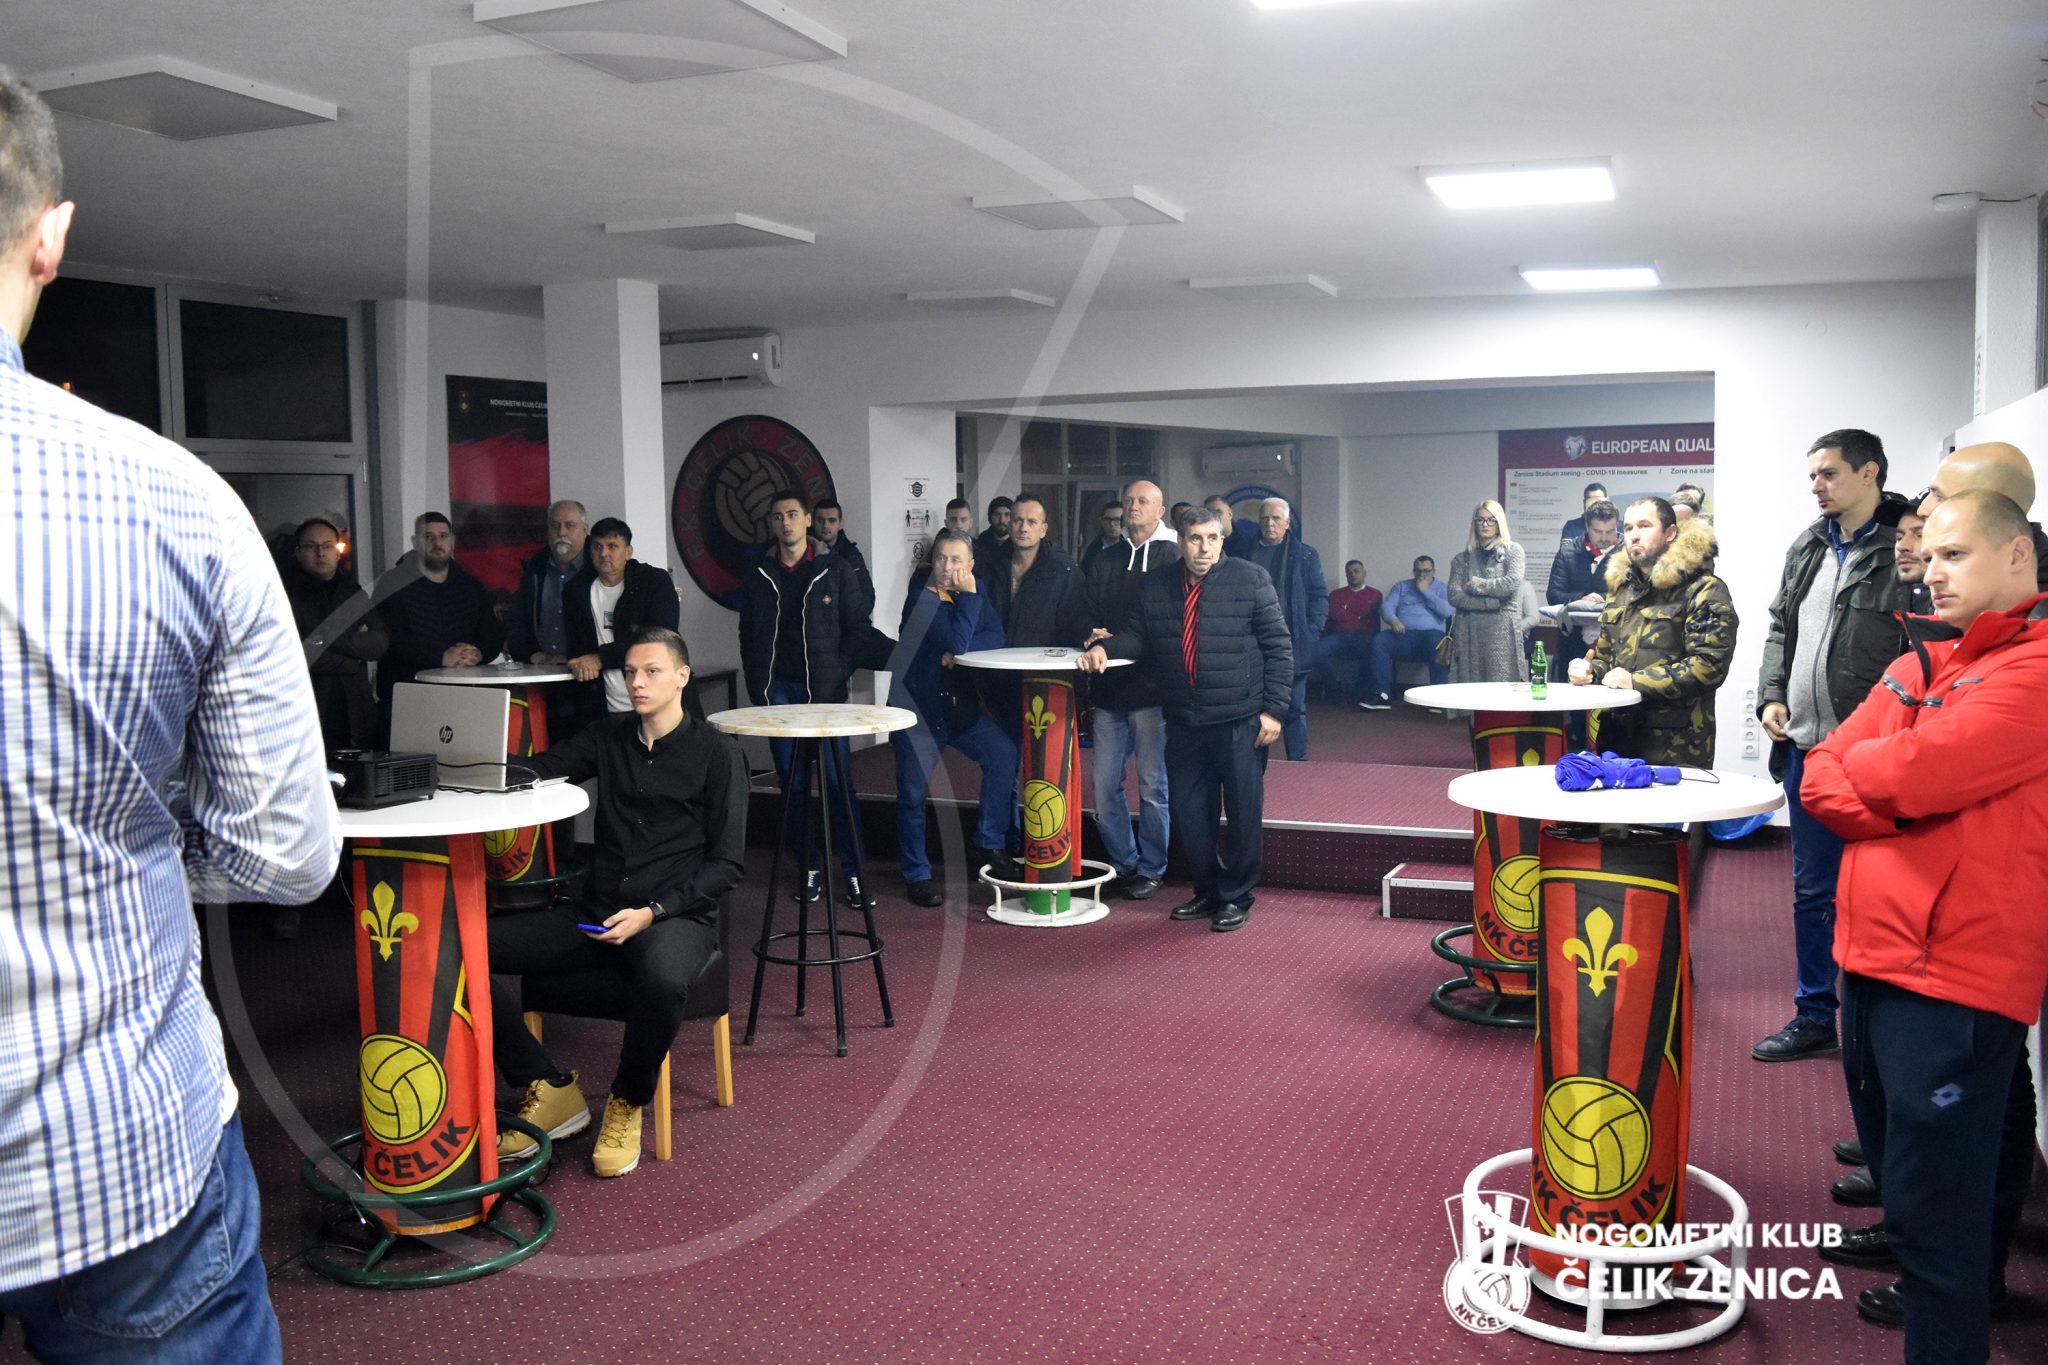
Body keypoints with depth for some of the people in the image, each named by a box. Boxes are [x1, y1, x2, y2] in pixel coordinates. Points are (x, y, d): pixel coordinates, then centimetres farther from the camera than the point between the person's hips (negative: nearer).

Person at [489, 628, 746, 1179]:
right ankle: (552, 1092, -4)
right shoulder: (609, 737, 16)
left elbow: (726, 863, -4)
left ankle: (627, 1104, -10)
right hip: (597, 916, 5)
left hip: (676, 916, -5)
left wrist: (651, 913, -16)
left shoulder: (717, 753, 1)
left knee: (662, 978, -40)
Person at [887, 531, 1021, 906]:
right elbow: (957, 641, -26)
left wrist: (960, 652, -21)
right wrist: (968, 596, -21)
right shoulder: (921, 599, -14)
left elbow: (996, 638, -7)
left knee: (1003, 752, -15)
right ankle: (917, 875, 17)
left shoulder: (976, 592, 5)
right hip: (917, 707, -5)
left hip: (959, 705, 5)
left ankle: (990, 846, -3)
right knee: (914, 794, 0)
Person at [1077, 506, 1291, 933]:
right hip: (1183, 723, 4)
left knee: (1243, 813, 4)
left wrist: (1273, 709, -9)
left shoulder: (1250, 579, -2)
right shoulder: (1154, 587, 9)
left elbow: (1278, 646, -3)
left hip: (1241, 722, -4)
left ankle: (1236, 897, 20)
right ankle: (1208, 891, 27)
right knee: (1189, 813, 10)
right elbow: (1137, 636, 16)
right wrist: (1104, 647, -7)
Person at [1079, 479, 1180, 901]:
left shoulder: (1174, 557, -3)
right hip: (1110, 688, 6)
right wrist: (1094, 636, -4)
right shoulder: (1105, 561, 16)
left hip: (1152, 688, -6)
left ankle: (1151, 869, 15)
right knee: (1103, 782, 7)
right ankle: (1123, 863, 21)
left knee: (1153, 785, 2)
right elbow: (1089, 616, 18)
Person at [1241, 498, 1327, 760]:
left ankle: (1298, 764, 10)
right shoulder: (1245, 553, 8)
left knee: (1295, 709, 4)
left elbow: (1320, 597, 4)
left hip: (1293, 646, -1)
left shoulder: (1305, 555, 5)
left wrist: (1311, 634, -7)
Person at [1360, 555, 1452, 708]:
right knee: (1379, 640, -28)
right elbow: (1386, 606, 8)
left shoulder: (1441, 588, 17)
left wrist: (1425, 591, 0)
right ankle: (1381, 695, -31)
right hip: (1403, 635, 2)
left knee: (1439, 643, -38)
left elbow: (1446, 611, -2)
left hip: (1431, 633, -2)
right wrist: (1393, 620, -14)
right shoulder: (1401, 586, 24)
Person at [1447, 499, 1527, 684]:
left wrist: (1475, 584, -3)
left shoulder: (1512, 551, 10)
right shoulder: (1462, 558, 14)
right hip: (1468, 633, 2)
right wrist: (1492, 602, -8)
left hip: (1502, 630, -2)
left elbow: (1512, 583, -7)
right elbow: (1453, 595, 1)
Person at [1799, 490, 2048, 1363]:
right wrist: (1909, 802, -10)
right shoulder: (1918, 667, 15)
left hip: (1958, 971, -9)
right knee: (1891, 1153, 23)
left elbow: (1911, 773, -24)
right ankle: (1932, 1286, 43)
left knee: (1933, 1200, -4)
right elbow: (1820, 781, 8)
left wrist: (1858, 766, -2)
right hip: (1877, 950, 9)